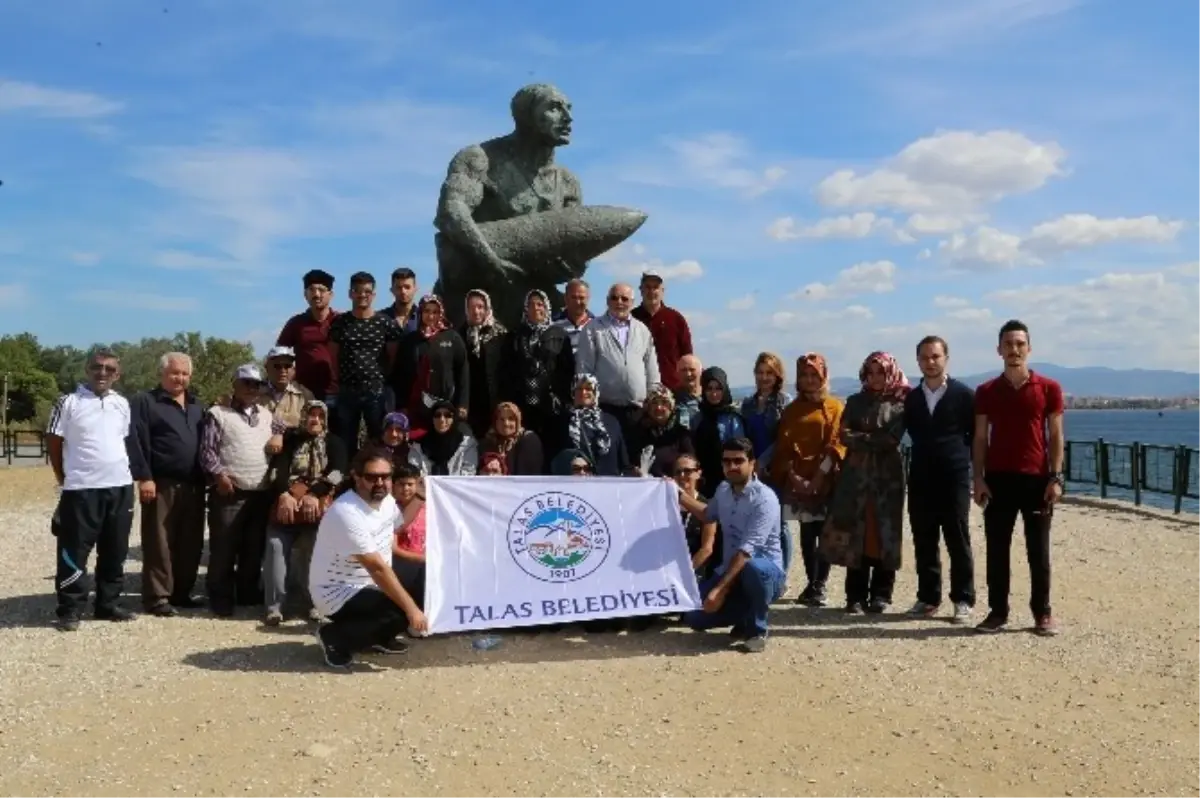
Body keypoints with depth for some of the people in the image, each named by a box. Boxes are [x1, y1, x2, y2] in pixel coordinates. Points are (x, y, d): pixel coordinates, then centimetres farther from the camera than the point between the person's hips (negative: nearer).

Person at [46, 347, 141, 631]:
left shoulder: (122, 404, 10)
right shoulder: (68, 402, -4)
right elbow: (53, 442, 0)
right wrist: (64, 478, 1)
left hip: (120, 486, 5)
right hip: (81, 488, -5)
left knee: (114, 551, 11)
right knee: (74, 551, -1)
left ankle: (109, 604, 21)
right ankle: (70, 609, 8)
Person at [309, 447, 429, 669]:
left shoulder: (387, 500, -3)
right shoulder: (346, 513, -30)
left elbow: (399, 525, 24)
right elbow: (377, 569, -33)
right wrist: (411, 609, -33)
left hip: (367, 585, 9)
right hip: (336, 593, -9)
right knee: (401, 613, -25)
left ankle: (379, 637, 19)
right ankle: (335, 637, -5)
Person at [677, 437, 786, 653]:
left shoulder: (764, 499, -21)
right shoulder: (723, 490, 2)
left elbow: (747, 551, -29)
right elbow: (709, 514, 28)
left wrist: (720, 590, -35)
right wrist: (679, 494, 22)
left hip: (766, 571, -6)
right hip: (731, 571, 6)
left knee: (753, 569, -41)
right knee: (694, 616, -12)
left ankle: (757, 629, -14)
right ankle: (745, 618, 15)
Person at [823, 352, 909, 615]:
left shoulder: (901, 402, 4)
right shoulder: (855, 401, 14)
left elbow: (892, 438, -8)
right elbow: (843, 435, 2)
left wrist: (860, 439, -3)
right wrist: (874, 440, -10)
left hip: (888, 475, -2)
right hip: (856, 474, 2)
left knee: (885, 532, -1)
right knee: (855, 533, -2)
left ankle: (881, 595, 7)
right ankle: (856, 596, 3)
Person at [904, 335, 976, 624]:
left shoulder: (964, 395, 0)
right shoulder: (911, 398, 11)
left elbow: (976, 435, 3)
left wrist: (971, 466, 1)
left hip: (954, 478, -4)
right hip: (921, 479, 4)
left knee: (958, 541, 0)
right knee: (924, 543, 7)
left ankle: (963, 601, 7)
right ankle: (927, 598, 15)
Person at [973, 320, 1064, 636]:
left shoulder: (1049, 388, 2)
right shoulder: (986, 392, 5)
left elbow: (1055, 437, 2)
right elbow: (980, 438, 6)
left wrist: (1056, 478, -5)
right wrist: (978, 479, -2)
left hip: (1037, 478, -1)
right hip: (998, 478, 1)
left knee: (1038, 550, 4)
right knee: (997, 549, 4)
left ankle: (1043, 613, 13)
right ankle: (997, 611, 11)